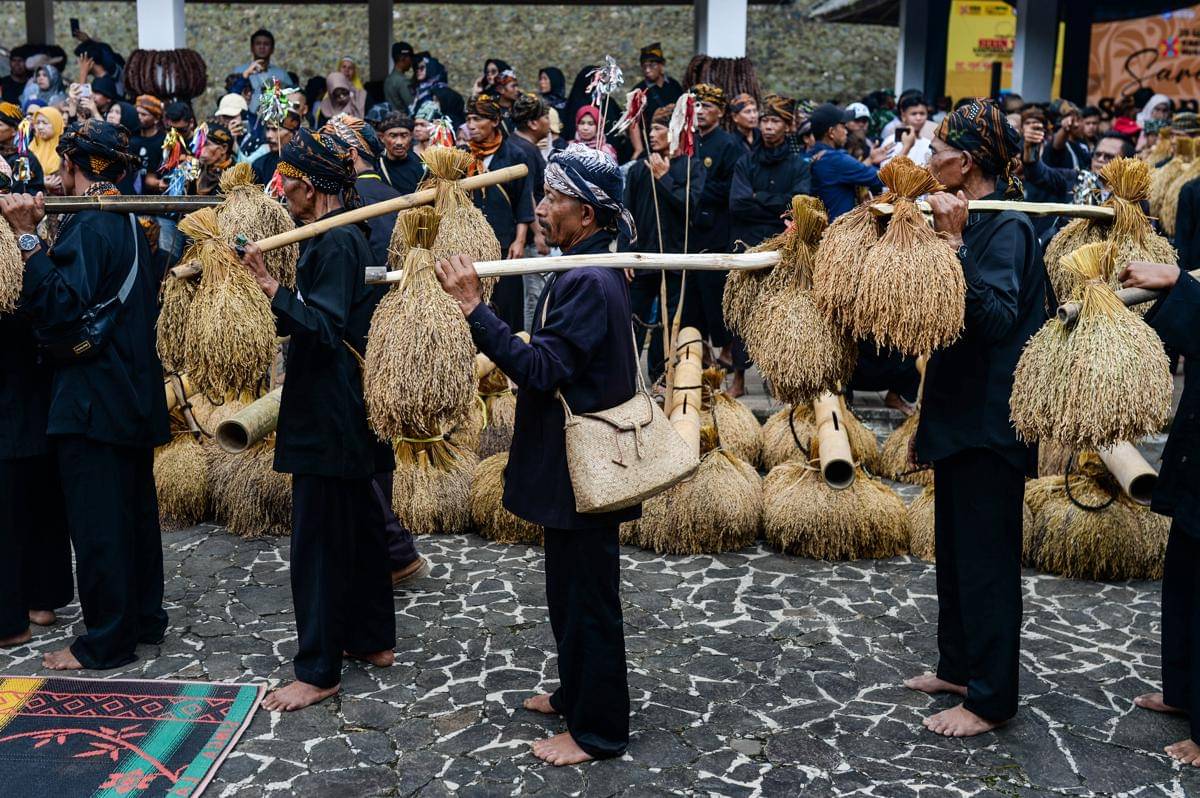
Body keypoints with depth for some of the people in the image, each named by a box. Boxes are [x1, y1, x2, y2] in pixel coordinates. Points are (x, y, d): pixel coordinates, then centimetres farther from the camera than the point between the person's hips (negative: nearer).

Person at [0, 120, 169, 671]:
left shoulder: (88, 226, -16)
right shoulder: (128, 222, 12)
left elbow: (60, 307, -23)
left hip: (92, 398, -9)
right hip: (134, 393, 9)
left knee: (96, 521, -1)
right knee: (134, 508, 16)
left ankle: (105, 642, 7)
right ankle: (145, 618, 28)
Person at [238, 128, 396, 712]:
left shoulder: (335, 243, -17)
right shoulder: (342, 237, 12)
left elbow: (325, 328, -23)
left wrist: (272, 288, -29)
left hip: (330, 415, -10)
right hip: (343, 409, 10)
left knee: (319, 537, -3)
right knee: (357, 524, 18)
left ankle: (319, 671, 6)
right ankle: (373, 638, 31)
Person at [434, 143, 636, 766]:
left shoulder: (588, 282, -23)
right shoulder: (590, 270, 9)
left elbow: (542, 368, -29)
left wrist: (474, 308, -30)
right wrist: (510, 365, 14)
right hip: (572, 460, 10)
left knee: (586, 595, 3)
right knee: (571, 588, 22)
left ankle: (597, 730, 17)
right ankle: (576, 694, 39)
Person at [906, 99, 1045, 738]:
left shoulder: (1006, 228, -18)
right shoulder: (970, 220, 9)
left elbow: (996, 317, -30)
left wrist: (955, 245, -34)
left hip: (990, 419, -9)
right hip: (956, 409, 9)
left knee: (986, 556, 0)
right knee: (955, 545, 18)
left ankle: (991, 698, 13)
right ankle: (958, 666, 33)